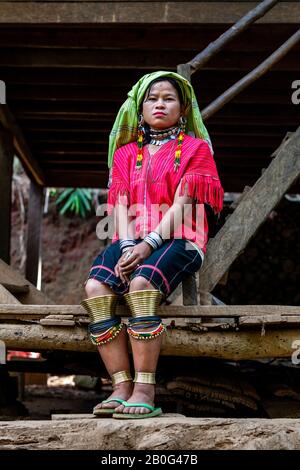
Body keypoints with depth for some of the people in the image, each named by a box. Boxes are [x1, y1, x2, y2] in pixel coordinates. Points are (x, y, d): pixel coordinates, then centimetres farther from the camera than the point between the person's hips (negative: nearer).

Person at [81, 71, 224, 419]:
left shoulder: (195, 148, 10)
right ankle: (122, 387, -27)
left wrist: (149, 244, -17)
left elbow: (182, 203, -3)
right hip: (132, 241, 4)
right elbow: (121, 205, 10)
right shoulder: (126, 153, 23)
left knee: (141, 283, -35)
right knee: (95, 288, -27)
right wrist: (127, 246, -10)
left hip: (177, 239, -4)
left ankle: (145, 392, -34)